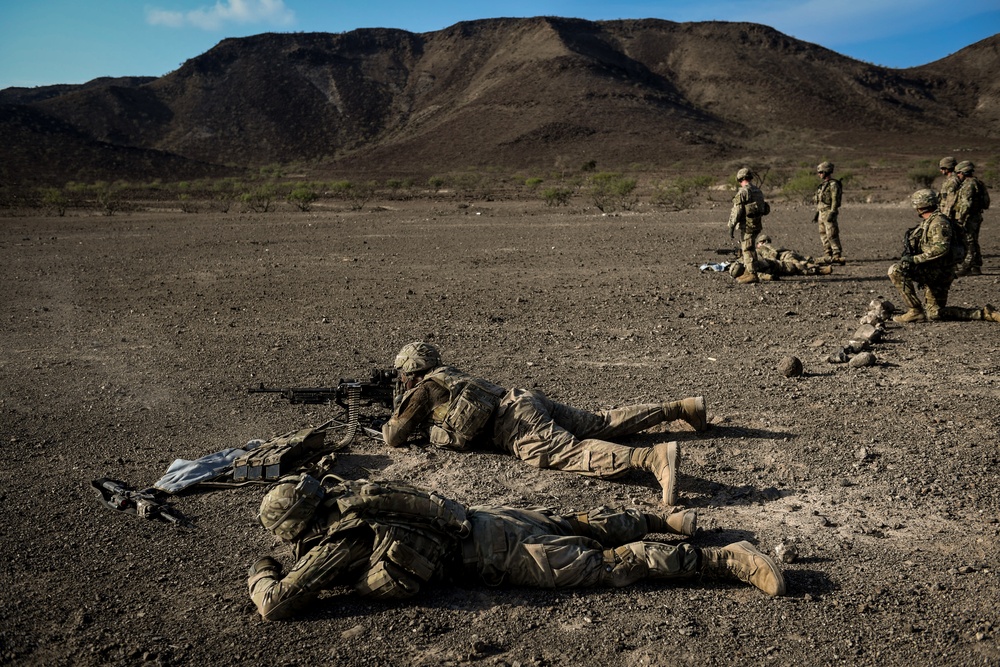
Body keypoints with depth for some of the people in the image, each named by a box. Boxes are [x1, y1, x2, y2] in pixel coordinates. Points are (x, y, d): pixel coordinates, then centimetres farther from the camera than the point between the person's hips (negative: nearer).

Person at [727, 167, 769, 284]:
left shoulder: (742, 192, -12)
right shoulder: (758, 191, 14)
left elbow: (736, 211, -17)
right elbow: (763, 208, 19)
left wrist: (731, 226, -13)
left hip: (747, 225, -9)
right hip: (758, 223, 9)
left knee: (748, 249, -6)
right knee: (745, 249, 18)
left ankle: (752, 274, -9)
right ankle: (747, 272, 22)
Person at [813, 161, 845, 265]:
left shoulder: (833, 184, -11)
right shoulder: (823, 185, 17)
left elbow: (835, 200, -17)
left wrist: (832, 213, -24)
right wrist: (817, 213, 19)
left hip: (829, 213, -10)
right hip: (822, 213, 10)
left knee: (832, 235, -12)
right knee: (823, 236, 9)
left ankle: (837, 256, -11)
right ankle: (828, 257, 12)